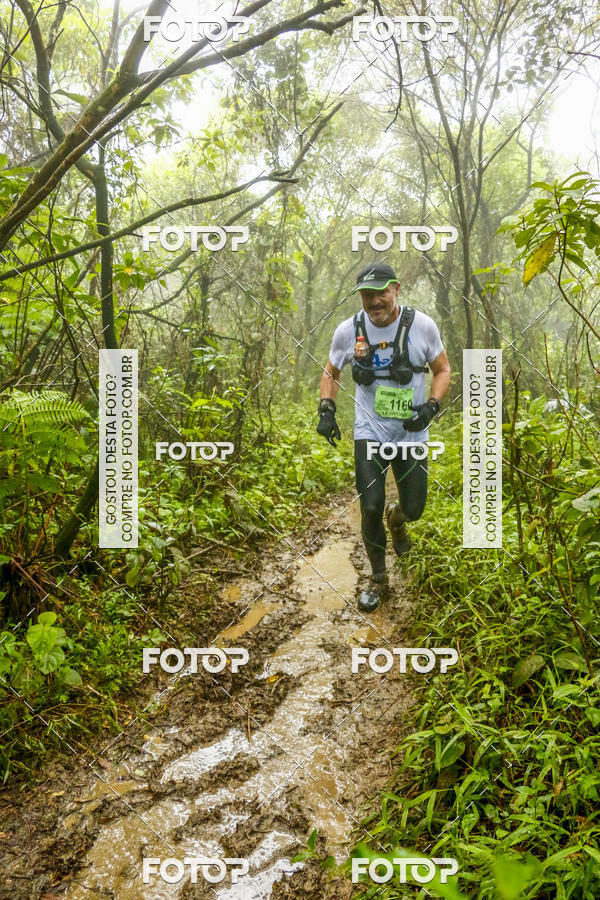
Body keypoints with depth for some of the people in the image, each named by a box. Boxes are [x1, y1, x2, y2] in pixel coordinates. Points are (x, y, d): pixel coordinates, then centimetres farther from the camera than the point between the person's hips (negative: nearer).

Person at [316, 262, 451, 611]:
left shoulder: (422, 325, -11)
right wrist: (326, 409, -8)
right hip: (369, 434, 0)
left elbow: (443, 370, 2)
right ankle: (378, 578, 17)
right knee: (370, 508, -7)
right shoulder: (348, 330, -8)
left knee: (413, 509, 6)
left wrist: (431, 406, -16)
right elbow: (331, 373, 8)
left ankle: (397, 518, 48)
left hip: (412, 433, 0)